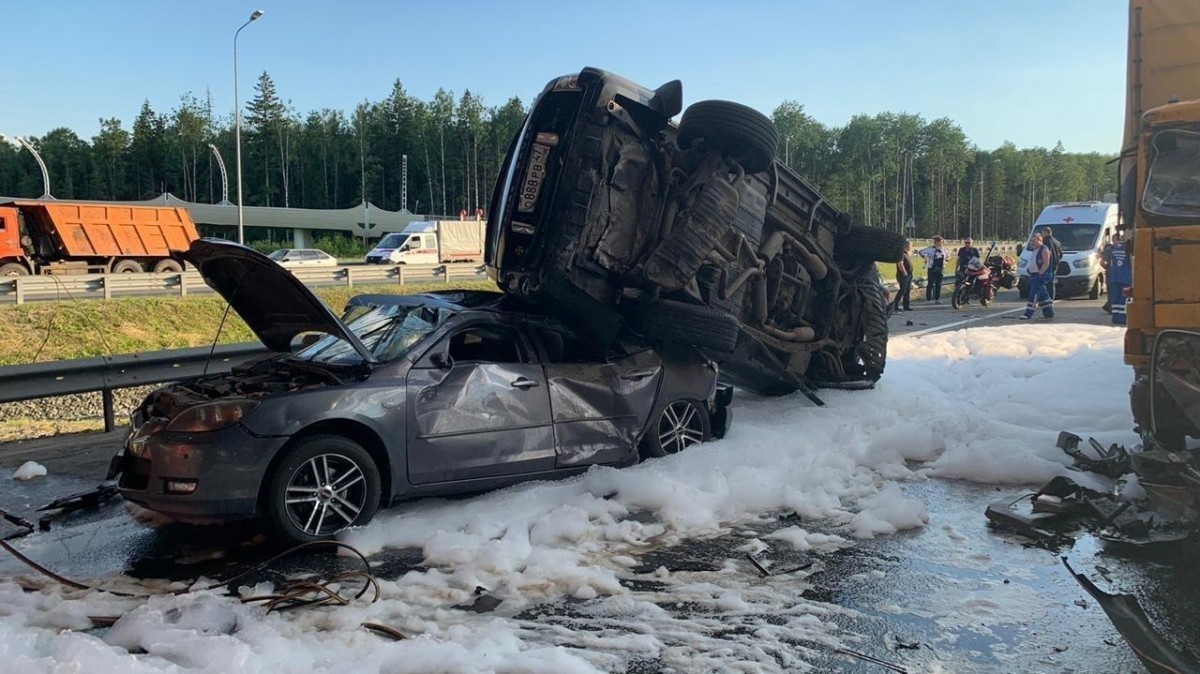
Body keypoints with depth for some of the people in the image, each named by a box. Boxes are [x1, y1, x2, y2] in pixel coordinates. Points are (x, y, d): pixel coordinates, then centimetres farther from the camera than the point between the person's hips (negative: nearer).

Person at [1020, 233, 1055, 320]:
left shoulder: (1044, 249, -11)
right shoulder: (1033, 250, 18)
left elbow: (1046, 263, -17)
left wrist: (1040, 274, -21)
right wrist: (1031, 273, 14)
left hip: (1040, 275, -10)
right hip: (1033, 275, 10)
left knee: (1034, 294, -13)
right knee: (1043, 295, 13)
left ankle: (1028, 313, -16)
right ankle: (1049, 312, 20)